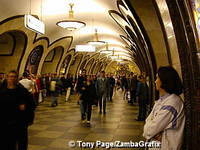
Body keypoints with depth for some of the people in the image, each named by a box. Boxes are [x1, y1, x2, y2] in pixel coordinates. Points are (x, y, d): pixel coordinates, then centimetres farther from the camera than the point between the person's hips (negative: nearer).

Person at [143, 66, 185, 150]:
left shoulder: (172, 103, -25)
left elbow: (150, 130, -24)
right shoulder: (162, 99, 6)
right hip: (153, 143, 8)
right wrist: (155, 134, -17)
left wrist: (146, 130, -4)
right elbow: (149, 120, 1)